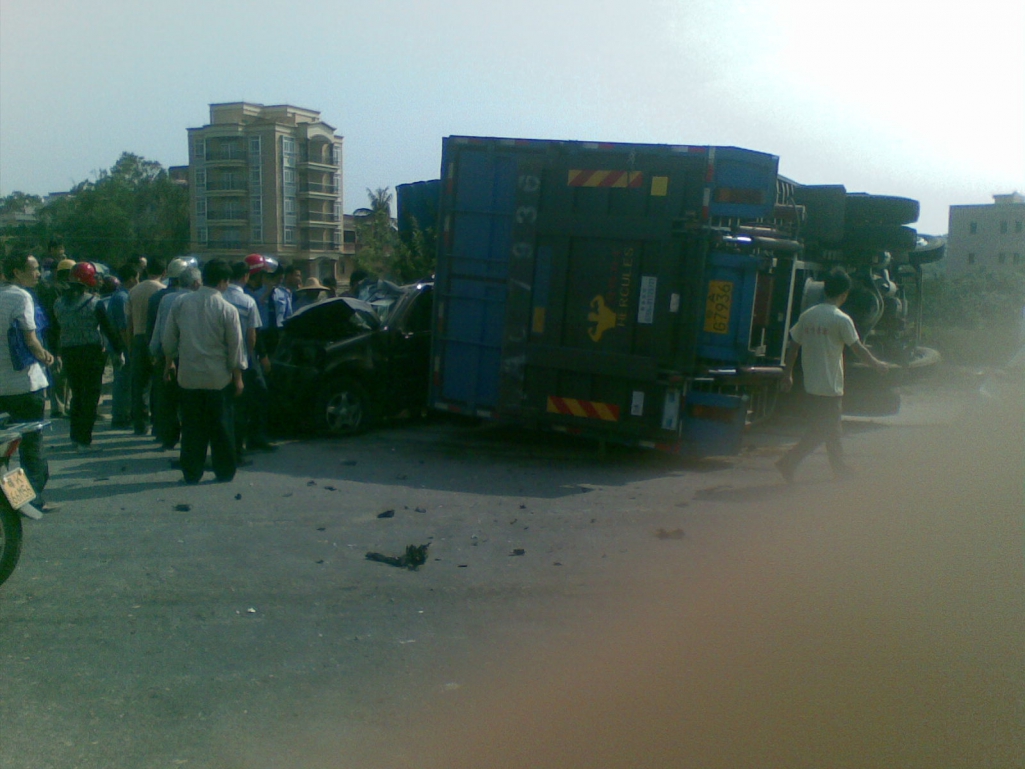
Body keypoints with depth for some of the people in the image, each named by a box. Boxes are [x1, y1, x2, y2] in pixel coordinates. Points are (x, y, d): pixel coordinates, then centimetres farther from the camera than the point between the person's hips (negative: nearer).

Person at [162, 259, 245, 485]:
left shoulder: (181, 304, -1)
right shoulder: (228, 310, -10)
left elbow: (168, 339, 5)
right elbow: (236, 347, -6)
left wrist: (169, 363, 20)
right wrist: (237, 377, 3)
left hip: (188, 376, 3)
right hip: (219, 378, -3)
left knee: (192, 427, 10)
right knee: (222, 426, 8)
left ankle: (191, 473, 15)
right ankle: (224, 471, 15)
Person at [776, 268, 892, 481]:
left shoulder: (807, 315, 5)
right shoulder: (841, 319, -12)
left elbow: (794, 346, 8)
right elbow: (858, 348, -5)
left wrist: (788, 374, 15)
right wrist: (878, 365, 11)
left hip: (811, 383, 7)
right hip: (829, 385, -7)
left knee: (831, 427, 18)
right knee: (821, 431, 1)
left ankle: (840, 467, 24)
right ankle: (788, 462, -4)